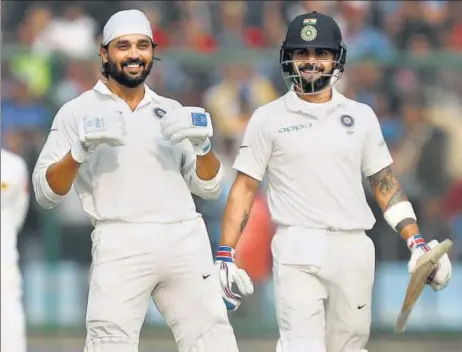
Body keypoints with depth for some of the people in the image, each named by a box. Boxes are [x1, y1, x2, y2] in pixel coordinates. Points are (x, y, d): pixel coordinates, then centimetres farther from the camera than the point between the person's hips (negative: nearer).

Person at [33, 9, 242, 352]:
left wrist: (203, 146, -2)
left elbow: (209, 188, 17)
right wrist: (79, 151, -15)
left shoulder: (171, 111, 19)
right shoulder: (79, 112, 8)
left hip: (186, 242, 4)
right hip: (121, 245, -4)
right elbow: (46, 192, 1)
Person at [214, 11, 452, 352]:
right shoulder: (268, 118, 5)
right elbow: (245, 188, 4)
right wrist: (225, 255, -5)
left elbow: (385, 183, 14)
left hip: (353, 249, 3)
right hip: (297, 250, -3)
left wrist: (416, 242, 4)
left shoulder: (361, 116, 12)